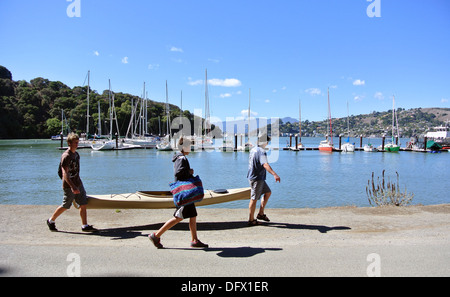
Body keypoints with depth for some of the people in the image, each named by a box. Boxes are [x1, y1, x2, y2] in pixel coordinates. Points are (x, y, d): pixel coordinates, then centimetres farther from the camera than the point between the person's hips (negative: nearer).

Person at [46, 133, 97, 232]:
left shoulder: (76, 154, 10)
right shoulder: (66, 156, -17)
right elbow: (65, 174, -24)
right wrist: (72, 187, -32)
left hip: (78, 184, 7)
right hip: (69, 186, -7)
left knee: (83, 204, 3)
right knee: (65, 206, 5)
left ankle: (85, 226, 8)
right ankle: (51, 221, 27)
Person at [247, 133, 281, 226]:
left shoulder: (253, 149, 11)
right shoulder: (261, 152, -20)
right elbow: (265, 164, -37)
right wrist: (275, 174, -48)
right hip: (256, 178, -10)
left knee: (268, 192, 17)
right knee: (254, 199, 0)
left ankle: (261, 214, 21)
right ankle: (251, 220, 10)